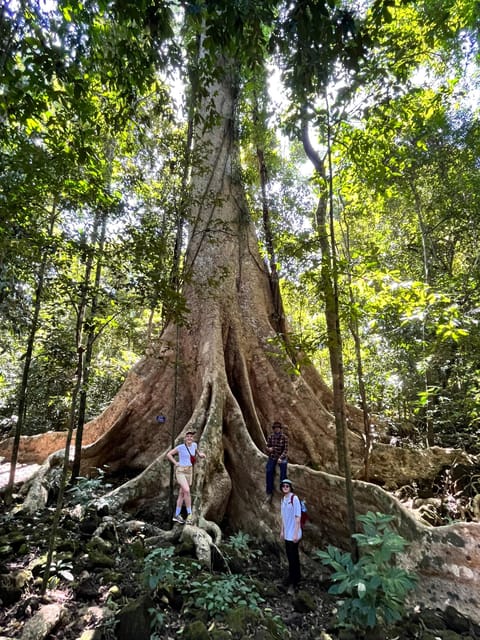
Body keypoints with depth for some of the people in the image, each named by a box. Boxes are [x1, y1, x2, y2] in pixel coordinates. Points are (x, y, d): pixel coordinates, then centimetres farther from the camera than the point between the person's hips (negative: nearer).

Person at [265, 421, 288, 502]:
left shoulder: (284, 437, -7)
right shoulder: (270, 437, 2)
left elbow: (286, 449, -10)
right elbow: (267, 446, 6)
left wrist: (281, 458, -22)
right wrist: (269, 449, -18)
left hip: (282, 457, -2)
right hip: (272, 457, 2)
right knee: (269, 471, -21)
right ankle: (269, 492, -12)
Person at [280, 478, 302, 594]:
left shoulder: (294, 498, -18)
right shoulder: (283, 499, 4)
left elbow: (298, 517, -17)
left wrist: (296, 533, -18)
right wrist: (282, 530, 15)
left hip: (293, 534, -7)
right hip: (287, 533, 7)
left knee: (292, 557, 1)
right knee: (291, 555, 19)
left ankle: (293, 583, 13)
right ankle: (295, 576, 36)